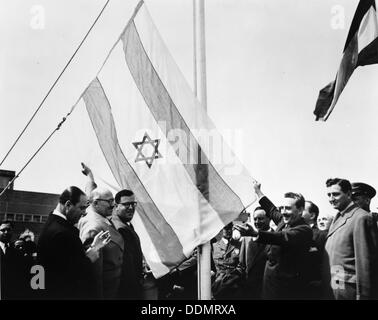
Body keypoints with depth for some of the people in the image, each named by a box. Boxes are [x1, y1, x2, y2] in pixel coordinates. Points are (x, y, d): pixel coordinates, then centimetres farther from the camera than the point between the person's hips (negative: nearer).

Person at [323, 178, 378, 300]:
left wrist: (363, 295, -17)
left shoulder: (361, 218, -14)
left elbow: (365, 262, -17)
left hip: (346, 290, -8)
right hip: (330, 289, 8)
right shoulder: (337, 218, 15)